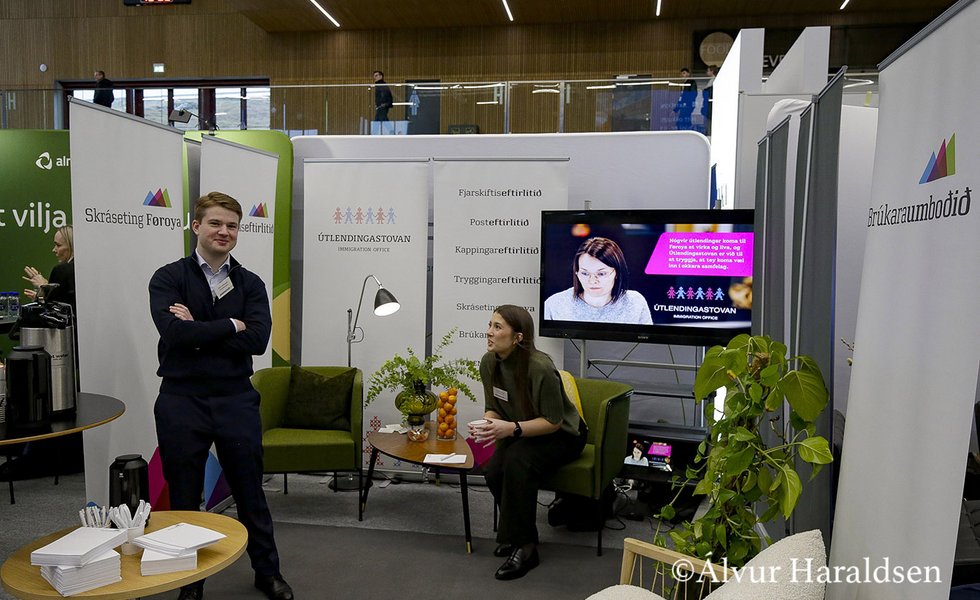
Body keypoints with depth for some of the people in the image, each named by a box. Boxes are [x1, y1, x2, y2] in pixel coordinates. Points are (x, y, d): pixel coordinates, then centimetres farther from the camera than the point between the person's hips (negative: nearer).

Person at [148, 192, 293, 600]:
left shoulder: (250, 283, 5)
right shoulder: (168, 278, -2)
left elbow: (258, 338, -11)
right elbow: (173, 330, -20)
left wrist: (199, 332, -14)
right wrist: (231, 326, -12)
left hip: (236, 400, 2)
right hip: (182, 401, -1)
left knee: (250, 491, 12)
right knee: (184, 499, 12)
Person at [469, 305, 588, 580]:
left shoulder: (540, 368, -30)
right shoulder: (489, 363, -9)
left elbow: (552, 421, -23)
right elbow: (494, 408, 3)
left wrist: (511, 429, -37)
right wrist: (486, 425, -21)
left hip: (562, 435, -6)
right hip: (521, 434, 6)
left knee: (517, 461, -33)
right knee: (493, 472, -22)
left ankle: (524, 547, -19)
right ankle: (511, 535, 5)